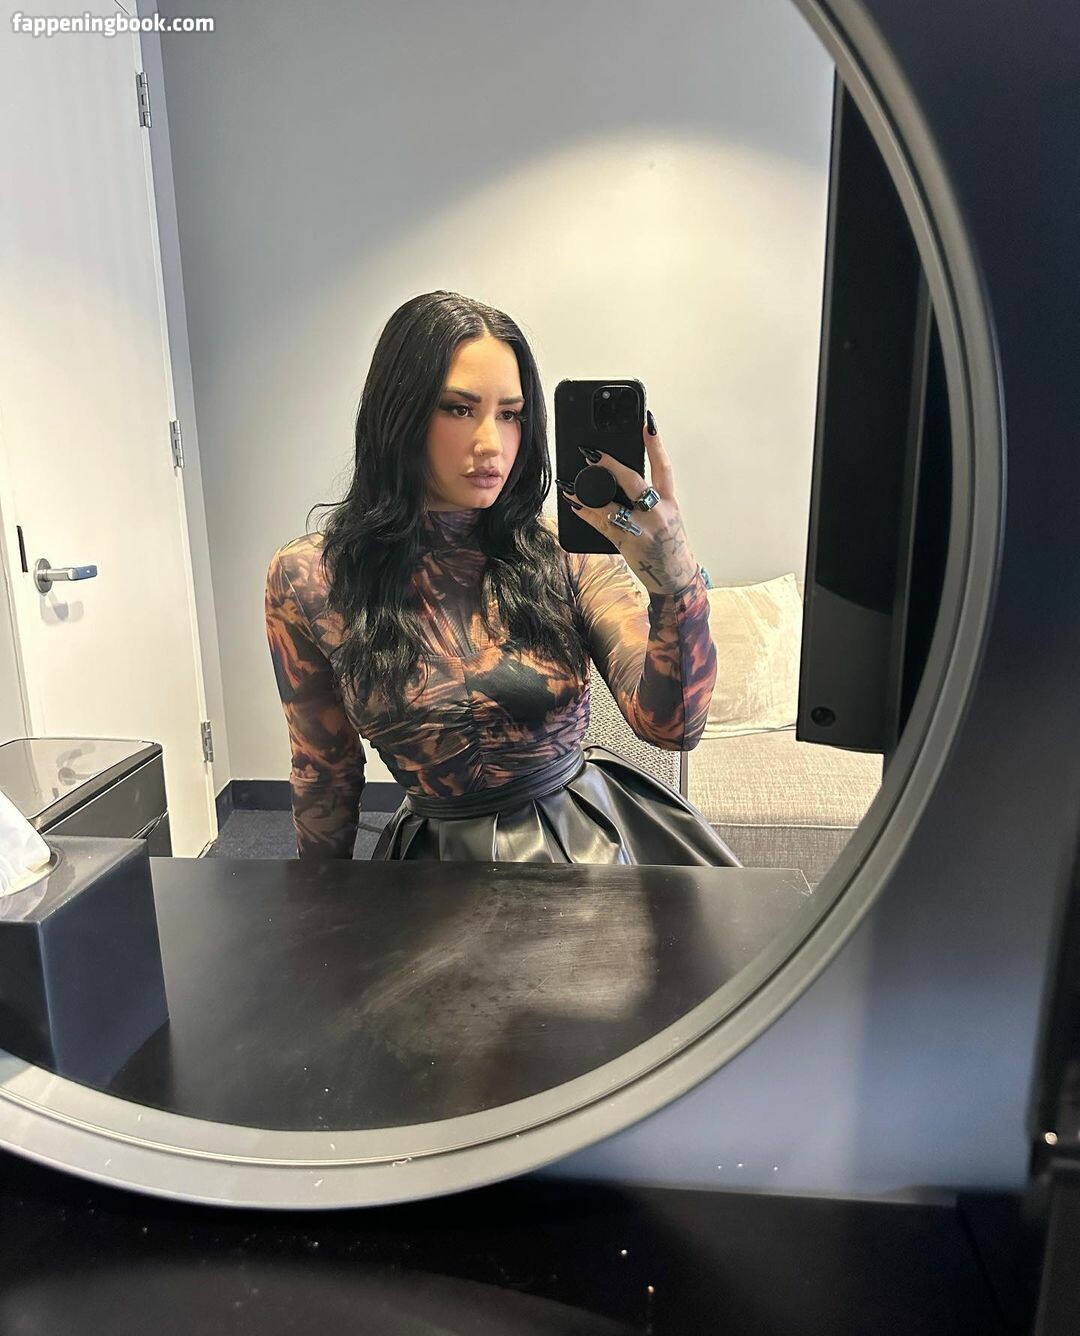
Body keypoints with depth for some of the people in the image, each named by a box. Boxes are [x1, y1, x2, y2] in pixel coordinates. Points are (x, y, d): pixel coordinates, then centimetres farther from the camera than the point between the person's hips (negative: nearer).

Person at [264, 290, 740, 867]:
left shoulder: (566, 551, -8)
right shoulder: (305, 579, -8)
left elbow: (672, 724, -18)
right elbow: (323, 772, 4)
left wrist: (674, 572, -35)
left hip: (593, 835, 3)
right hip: (441, 851, -2)